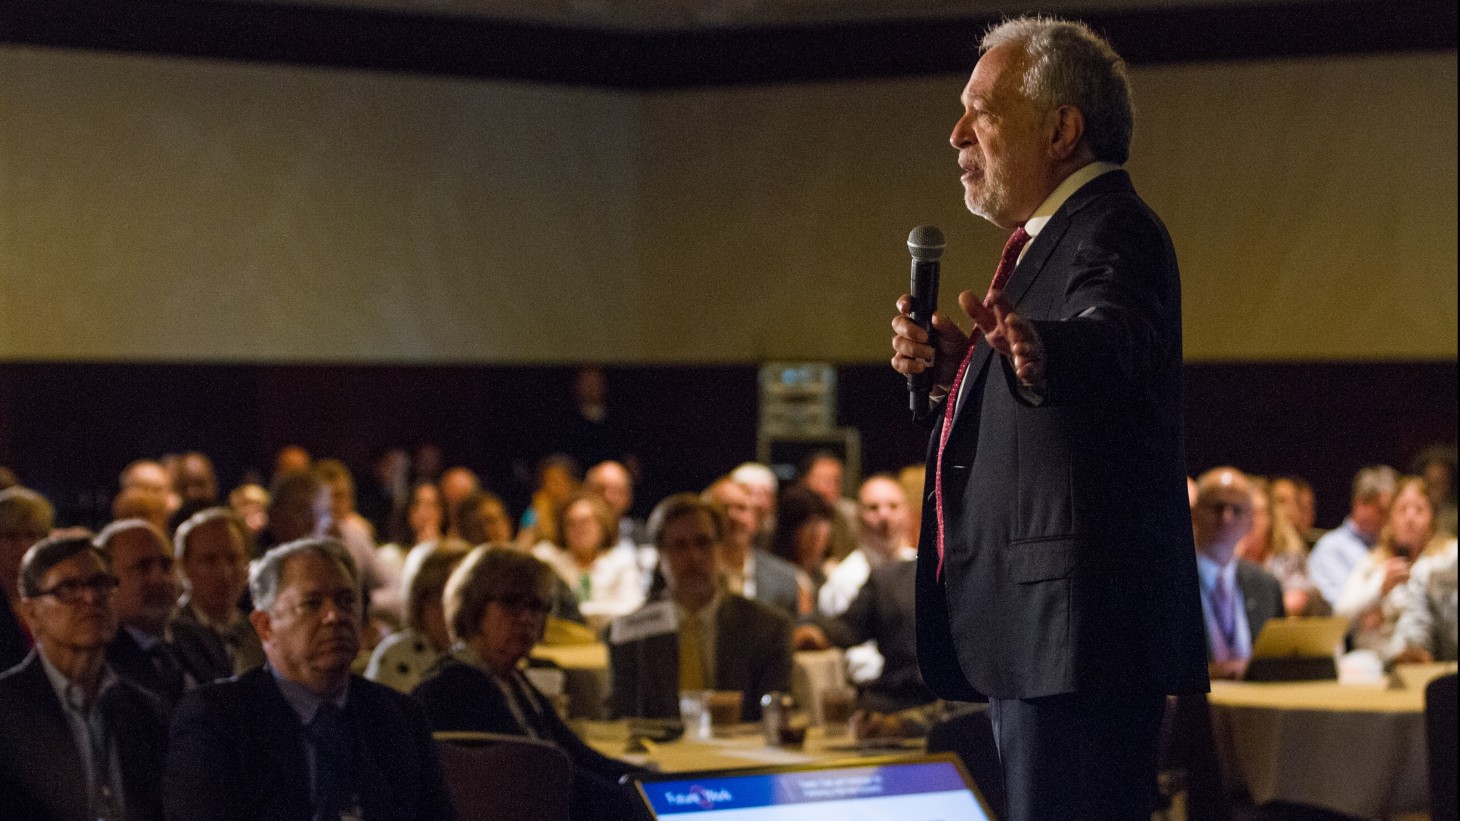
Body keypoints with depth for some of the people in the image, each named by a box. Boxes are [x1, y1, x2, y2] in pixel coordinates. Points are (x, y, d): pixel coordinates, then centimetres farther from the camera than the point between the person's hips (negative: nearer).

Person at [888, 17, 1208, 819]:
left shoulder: (1112, 234, -13)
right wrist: (956, 369, 6)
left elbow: (1111, 341, -37)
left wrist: (1034, 349, -58)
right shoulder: (1050, 238, 20)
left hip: (1080, 625, -11)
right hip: (1034, 631, 11)